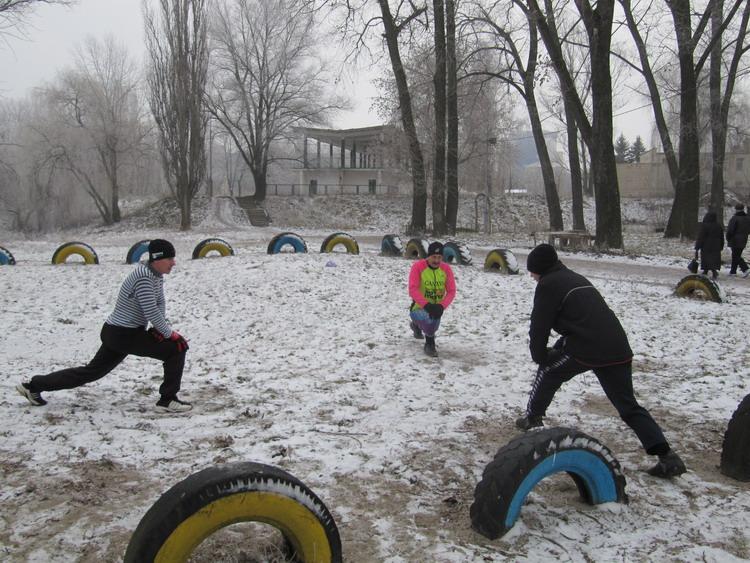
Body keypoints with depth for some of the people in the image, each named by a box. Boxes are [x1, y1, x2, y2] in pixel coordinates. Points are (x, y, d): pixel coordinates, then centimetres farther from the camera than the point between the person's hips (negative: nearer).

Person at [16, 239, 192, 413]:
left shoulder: (157, 274, 6)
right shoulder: (144, 277, -23)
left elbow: (160, 304, 12)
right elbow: (151, 312, -26)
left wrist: (159, 327, -5)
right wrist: (170, 333, -15)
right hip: (123, 335, -10)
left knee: (92, 371, 21)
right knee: (177, 347, -13)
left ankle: (34, 385, 32)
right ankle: (168, 401, -6)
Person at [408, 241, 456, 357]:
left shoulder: (446, 269, -5)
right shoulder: (418, 266, -15)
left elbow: (451, 291, -5)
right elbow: (413, 290, -21)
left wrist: (441, 306, -22)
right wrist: (426, 305, -31)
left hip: (436, 308, 5)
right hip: (419, 308, -5)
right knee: (430, 320, -31)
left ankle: (417, 325, 43)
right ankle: (430, 343, -3)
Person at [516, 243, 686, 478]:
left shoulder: (547, 285, 3)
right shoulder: (577, 278, 28)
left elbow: (539, 326, 2)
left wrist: (540, 356, 16)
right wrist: (557, 349, 30)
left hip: (586, 349, -7)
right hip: (618, 348, 7)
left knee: (548, 372, 21)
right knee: (629, 406, 10)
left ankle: (532, 419, 31)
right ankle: (666, 455, -1)